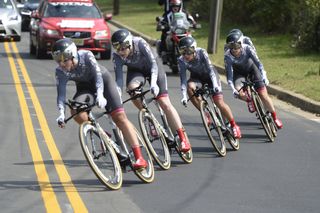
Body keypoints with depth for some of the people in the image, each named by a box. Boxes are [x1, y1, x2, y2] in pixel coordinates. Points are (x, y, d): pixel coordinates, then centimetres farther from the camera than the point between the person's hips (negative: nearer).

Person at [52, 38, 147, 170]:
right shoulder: (60, 71, -23)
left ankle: (139, 157, -22)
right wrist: (61, 113, -45)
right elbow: (61, 92, -28)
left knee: (119, 116, -17)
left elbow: (97, 75, -39)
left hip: (103, 81, -3)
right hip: (85, 87, 3)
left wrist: (100, 94, -56)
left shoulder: (86, 56, -30)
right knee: (77, 113, -29)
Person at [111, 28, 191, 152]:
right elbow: (119, 77, -26)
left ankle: (183, 138, -12)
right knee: (132, 88, -33)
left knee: (165, 103, -12)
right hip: (135, 71, 2)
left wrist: (153, 83, -48)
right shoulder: (117, 56, -26)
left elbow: (153, 64, -35)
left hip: (151, 68, -2)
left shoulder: (140, 43, -34)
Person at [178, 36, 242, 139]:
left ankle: (234, 125, 7)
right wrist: (184, 96, -38)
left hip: (209, 75, -2)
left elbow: (210, 69, -35)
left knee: (219, 102, -14)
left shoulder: (201, 53, -29)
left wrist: (215, 85, -48)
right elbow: (183, 79, -26)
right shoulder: (181, 60, -24)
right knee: (190, 86, -33)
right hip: (197, 77, 2)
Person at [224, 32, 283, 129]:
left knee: (263, 95, -9)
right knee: (239, 93, -26)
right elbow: (229, 75, -26)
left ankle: (275, 117, 7)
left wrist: (264, 77, -44)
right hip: (239, 72, 1)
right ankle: (249, 100, 9)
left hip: (252, 68, -1)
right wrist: (234, 90, -35)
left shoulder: (247, 48, -31)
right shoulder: (228, 56, -29)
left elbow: (258, 62, -33)